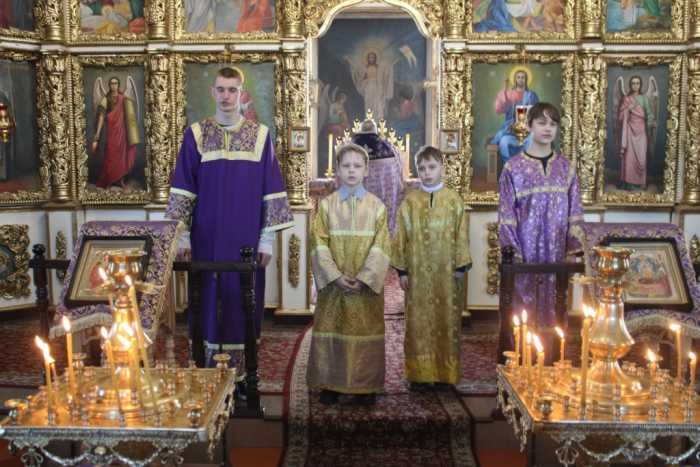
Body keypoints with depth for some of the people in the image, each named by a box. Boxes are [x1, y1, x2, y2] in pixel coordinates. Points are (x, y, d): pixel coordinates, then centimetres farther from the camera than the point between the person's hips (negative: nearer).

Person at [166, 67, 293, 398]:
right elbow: (182, 190, 3)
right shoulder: (196, 135, 3)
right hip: (207, 239, 0)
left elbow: (270, 191, 2)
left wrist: (267, 238, -2)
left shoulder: (260, 135, 3)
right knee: (209, 302, 4)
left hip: (246, 241, 0)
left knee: (243, 305, 5)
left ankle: (240, 375, 17)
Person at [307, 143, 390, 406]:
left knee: (366, 331, 4)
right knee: (332, 330, 5)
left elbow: (380, 246, -4)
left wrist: (364, 277, -15)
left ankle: (365, 385, 16)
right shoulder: (326, 205, 2)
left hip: (367, 284, 0)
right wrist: (336, 276, -15)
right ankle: (331, 384, 17)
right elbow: (319, 244, -4)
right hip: (333, 283, 0)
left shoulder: (377, 206, 1)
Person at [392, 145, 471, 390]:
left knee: (447, 319, 5)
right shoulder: (410, 202, 2)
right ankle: (419, 373, 11)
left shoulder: (454, 200, 1)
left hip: (446, 272, 0)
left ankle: (446, 371, 16)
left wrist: (460, 266, -2)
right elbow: (401, 237, 3)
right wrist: (402, 269, 0)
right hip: (417, 273, 0)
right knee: (418, 321, 3)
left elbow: (461, 236, 2)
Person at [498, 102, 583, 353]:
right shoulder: (514, 168, -2)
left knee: (552, 307, 8)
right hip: (525, 253, -2)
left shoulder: (567, 168, 6)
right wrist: (513, 252, -9)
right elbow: (506, 215, -3)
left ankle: (550, 357, 20)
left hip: (556, 253, 2)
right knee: (523, 307, 3)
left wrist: (573, 249, 0)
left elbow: (574, 213, 7)